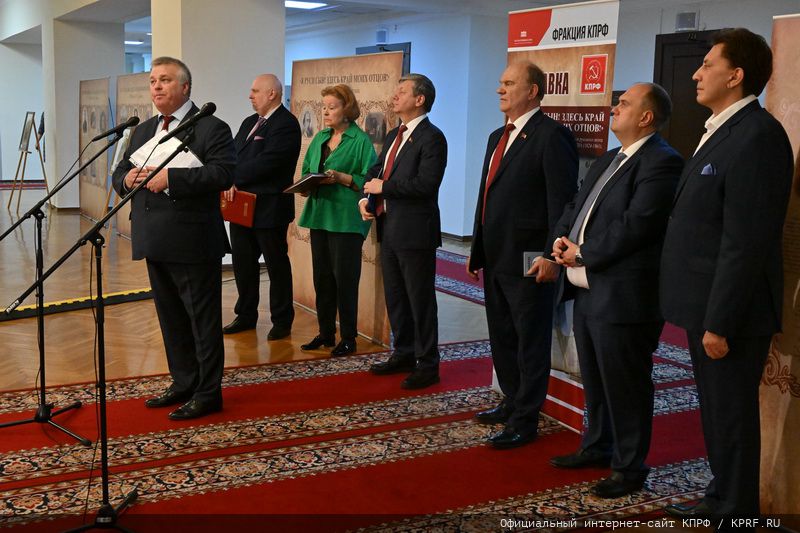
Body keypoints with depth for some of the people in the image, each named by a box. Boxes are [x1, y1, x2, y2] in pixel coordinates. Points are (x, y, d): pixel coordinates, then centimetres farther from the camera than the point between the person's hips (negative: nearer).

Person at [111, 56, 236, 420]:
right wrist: (127, 179, -5)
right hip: (155, 243, 8)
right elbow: (120, 174, 20)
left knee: (203, 320, 2)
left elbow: (224, 174, -21)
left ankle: (208, 393, 12)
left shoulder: (211, 128, -8)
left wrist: (171, 178, -26)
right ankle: (183, 383, 31)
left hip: (193, 243, -8)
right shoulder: (144, 130, 17)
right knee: (171, 318, 17)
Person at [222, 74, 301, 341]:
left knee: (277, 265, 3)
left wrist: (235, 179, -17)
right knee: (243, 263, 15)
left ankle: (282, 321, 14)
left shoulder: (286, 124, -13)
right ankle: (246, 316, 29)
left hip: (269, 208, -8)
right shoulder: (250, 122, 16)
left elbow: (267, 162, -23)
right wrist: (230, 182, -11)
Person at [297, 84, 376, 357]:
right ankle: (325, 332, 21)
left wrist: (340, 177, -20)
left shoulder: (361, 140, -6)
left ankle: (348, 338, 8)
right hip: (319, 215, 7)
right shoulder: (319, 138, 14)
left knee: (344, 278, -3)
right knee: (322, 277, 10)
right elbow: (306, 171, 18)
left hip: (346, 219, -6)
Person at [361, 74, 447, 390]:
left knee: (420, 301, 0)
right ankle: (404, 354, 31)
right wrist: (366, 198, 0)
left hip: (415, 232, -9)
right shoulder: (394, 136, 15)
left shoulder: (431, 138, -13)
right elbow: (376, 172, 20)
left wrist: (384, 188, -16)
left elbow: (426, 183, -23)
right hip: (389, 229, 9)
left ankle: (428, 365, 11)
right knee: (395, 298, 17)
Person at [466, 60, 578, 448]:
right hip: (495, 258, 9)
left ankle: (525, 420, 11)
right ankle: (513, 402, 33)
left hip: (528, 260, -9)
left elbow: (562, 201, -16)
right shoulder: (498, 137, 16)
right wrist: (476, 250, 19)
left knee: (531, 342, 2)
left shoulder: (552, 136, -11)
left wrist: (551, 255, -21)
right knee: (502, 338, 18)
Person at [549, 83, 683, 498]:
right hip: (586, 291, 9)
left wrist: (582, 253, -15)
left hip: (622, 297, -9)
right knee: (594, 380, 21)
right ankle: (596, 447, 37)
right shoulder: (607, 160, 17)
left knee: (625, 386, 2)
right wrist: (561, 238, 0)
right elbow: (574, 207, 20)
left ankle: (630, 468, 16)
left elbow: (634, 225, -22)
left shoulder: (661, 163, -14)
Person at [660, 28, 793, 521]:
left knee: (730, 415, 3)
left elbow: (746, 242, -23)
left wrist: (720, 321, -21)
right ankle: (722, 498, 36)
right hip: (706, 305, 10)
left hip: (729, 312, -10)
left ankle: (734, 509, 18)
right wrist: (704, 314, 16)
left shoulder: (757, 136, -19)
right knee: (716, 411, 20)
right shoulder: (723, 131, 13)